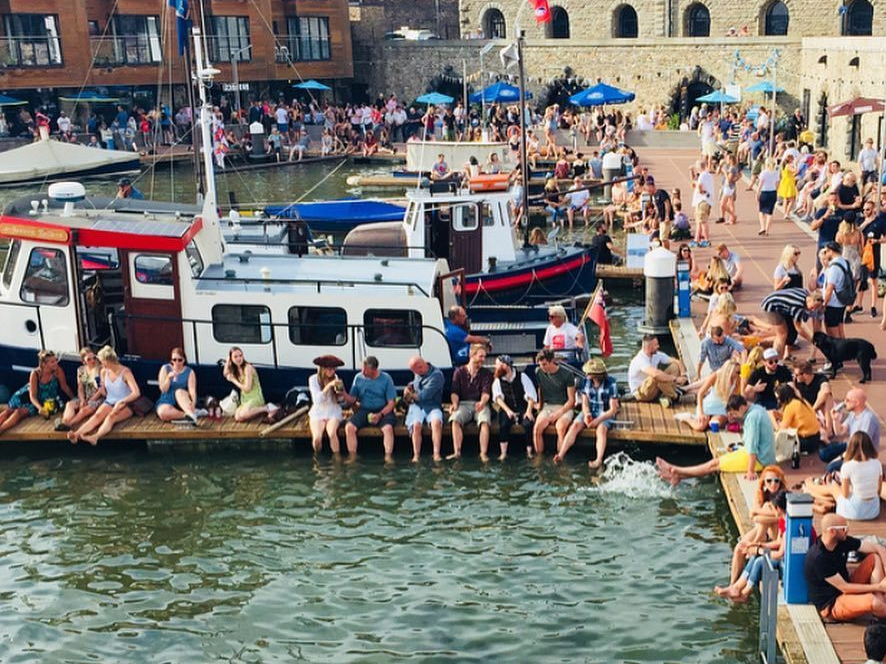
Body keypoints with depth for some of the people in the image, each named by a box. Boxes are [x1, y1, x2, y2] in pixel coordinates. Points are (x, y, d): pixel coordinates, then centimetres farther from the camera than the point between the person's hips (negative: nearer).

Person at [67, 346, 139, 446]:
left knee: (111, 416, -35)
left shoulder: (125, 372, -10)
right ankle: (77, 434, -51)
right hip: (109, 403, 5)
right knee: (97, 415, -27)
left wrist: (121, 402, -25)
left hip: (125, 405, -5)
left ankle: (95, 437, -62)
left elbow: (136, 393, -20)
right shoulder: (104, 372, 7)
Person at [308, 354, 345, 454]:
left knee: (332, 433, -31)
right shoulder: (313, 379, -8)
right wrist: (329, 385, -26)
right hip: (318, 412, -1)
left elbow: (339, 400, 6)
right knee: (317, 437, -26)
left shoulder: (335, 378, 1)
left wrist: (340, 392, -17)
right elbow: (317, 400, -18)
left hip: (333, 412, 1)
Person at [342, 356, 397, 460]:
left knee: (388, 427, -33)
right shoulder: (358, 378, 5)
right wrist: (343, 394, -15)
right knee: (349, 427, -24)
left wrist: (380, 415, -20)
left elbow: (391, 403, -4)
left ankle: (388, 458, -28)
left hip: (383, 411, -2)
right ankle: (352, 457, -19)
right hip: (363, 410, 3)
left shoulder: (386, 378, -3)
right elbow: (351, 401, 6)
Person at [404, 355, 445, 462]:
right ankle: (416, 455, -27)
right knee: (416, 424, -28)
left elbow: (425, 395, -16)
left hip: (432, 405, -4)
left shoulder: (436, 375, -10)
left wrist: (411, 395, 1)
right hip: (416, 405, 4)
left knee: (436, 421, -36)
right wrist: (410, 387, 13)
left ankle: (437, 453, -36)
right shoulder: (418, 374, 13)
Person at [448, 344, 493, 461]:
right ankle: (457, 452, -35)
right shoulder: (459, 372, 11)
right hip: (463, 404, 0)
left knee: (485, 421, -33)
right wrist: (454, 403, -18)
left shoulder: (486, 373, 11)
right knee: (455, 419, -32)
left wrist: (482, 402, -25)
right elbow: (455, 392, 4)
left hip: (480, 404, 0)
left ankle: (484, 453, -34)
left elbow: (486, 392, -3)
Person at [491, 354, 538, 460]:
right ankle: (503, 453, -26)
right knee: (503, 424, -29)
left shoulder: (522, 376, 3)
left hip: (524, 408, -1)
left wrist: (529, 411, -17)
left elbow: (531, 395, -3)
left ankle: (529, 451, -19)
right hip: (507, 409, 1)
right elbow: (498, 397, -4)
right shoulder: (497, 380, 10)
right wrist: (508, 410, -21)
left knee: (528, 423, -30)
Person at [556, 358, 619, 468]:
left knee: (601, 429, -34)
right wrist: (587, 414, -19)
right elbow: (585, 403, 3)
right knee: (575, 425, -24)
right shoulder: (586, 381, -1)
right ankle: (561, 455, -36)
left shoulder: (610, 383, -14)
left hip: (605, 414, -4)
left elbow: (613, 409, -13)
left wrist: (598, 420, -23)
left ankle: (599, 460, -52)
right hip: (589, 412, 4)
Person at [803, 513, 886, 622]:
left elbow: (877, 548, -2)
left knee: (875, 558, -3)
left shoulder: (842, 541, -5)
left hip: (848, 589, 8)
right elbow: (844, 588, -23)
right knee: (871, 601, -35)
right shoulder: (817, 558, -27)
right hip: (831, 606, -8)